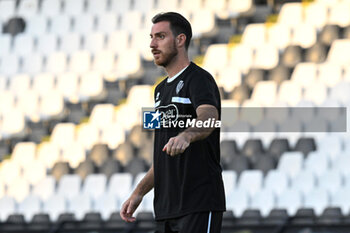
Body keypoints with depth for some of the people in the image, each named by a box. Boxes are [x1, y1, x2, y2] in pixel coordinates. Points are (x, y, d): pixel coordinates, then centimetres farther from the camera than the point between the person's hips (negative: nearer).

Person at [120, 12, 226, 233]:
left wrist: (185, 136, -51)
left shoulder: (199, 80, -8)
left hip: (199, 206, -9)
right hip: (167, 207, 9)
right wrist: (139, 193, 20)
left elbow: (208, 118, -30)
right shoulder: (162, 90, 21)